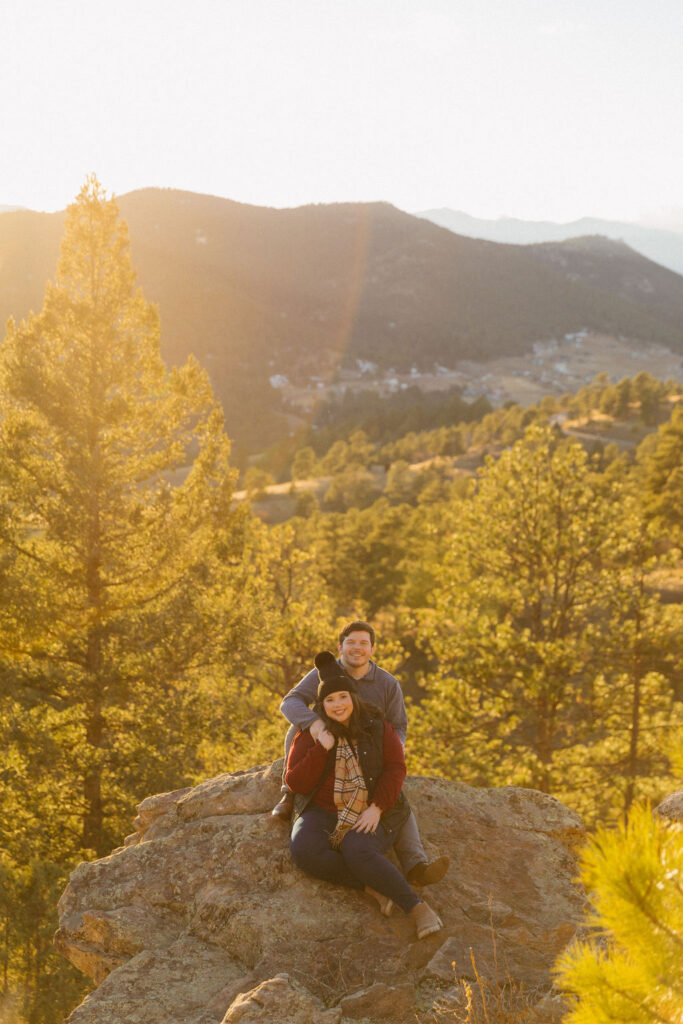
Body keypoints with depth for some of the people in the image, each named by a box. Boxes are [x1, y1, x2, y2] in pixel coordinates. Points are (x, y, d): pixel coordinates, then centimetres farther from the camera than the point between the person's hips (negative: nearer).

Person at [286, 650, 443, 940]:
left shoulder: (377, 728, 5)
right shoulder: (309, 736, 5)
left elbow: (396, 769, -4)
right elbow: (296, 784, -1)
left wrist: (376, 808, -19)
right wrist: (321, 750, -15)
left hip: (369, 817, -2)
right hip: (323, 814, 2)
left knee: (357, 852, -36)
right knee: (304, 850, -32)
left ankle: (417, 907, -25)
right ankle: (373, 886, -20)